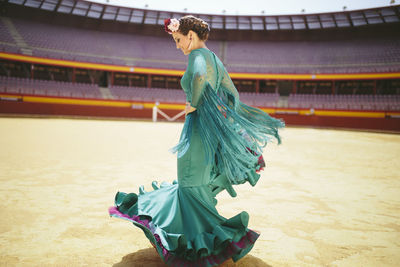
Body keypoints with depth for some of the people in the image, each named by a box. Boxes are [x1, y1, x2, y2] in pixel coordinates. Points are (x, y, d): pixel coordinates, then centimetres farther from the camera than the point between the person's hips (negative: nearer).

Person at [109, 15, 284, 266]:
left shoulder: (198, 55, -12)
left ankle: (205, 237, 16)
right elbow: (233, 97, 15)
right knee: (191, 183, 20)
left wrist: (193, 104, -22)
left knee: (193, 186, 5)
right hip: (215, 127, 9)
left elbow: (198, 76, -37)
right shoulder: (215, 59, 14)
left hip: (199, 126, -9)